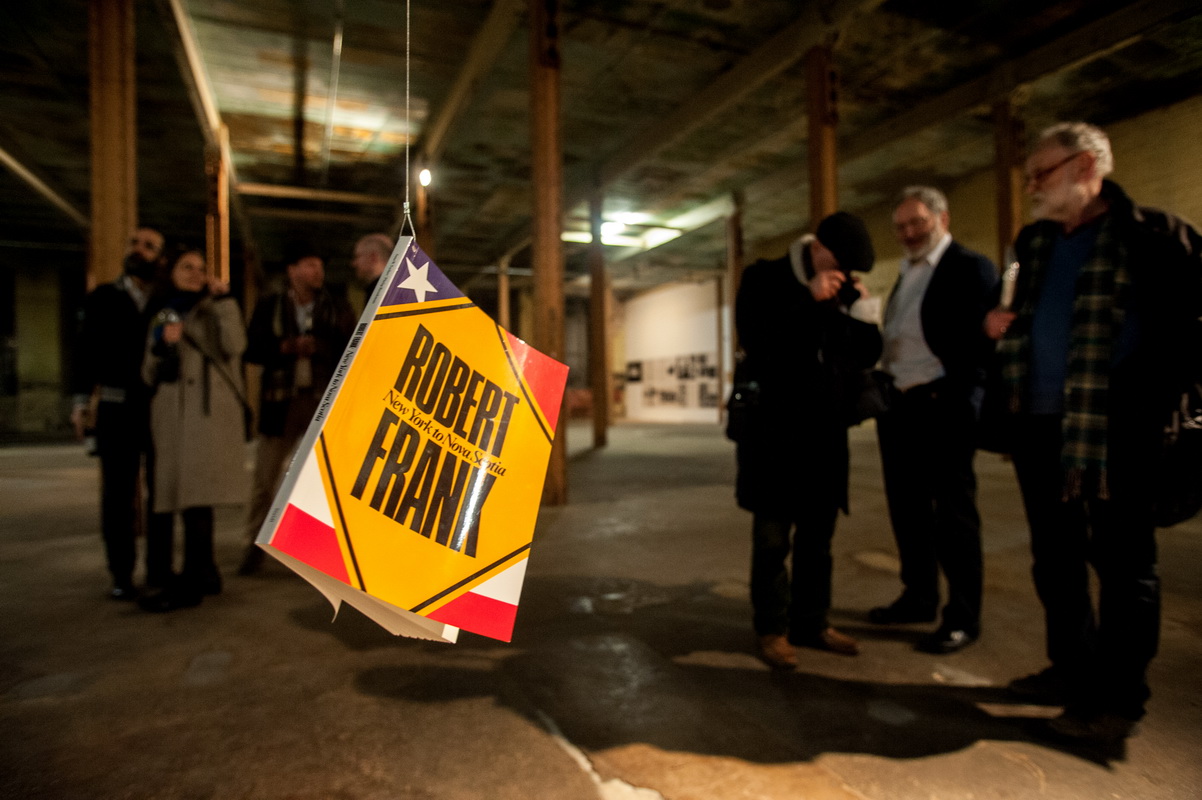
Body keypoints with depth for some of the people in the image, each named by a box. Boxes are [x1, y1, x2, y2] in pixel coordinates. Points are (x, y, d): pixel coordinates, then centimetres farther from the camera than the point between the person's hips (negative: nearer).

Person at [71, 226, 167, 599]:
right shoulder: (102, 298, 7)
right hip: (117, 408, 0)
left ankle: (159, 566, 18)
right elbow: (87, 351, 4)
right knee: (118, 492, 3)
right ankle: (121, 574, 12)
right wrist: (82, 402, -2)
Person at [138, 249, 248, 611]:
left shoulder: (215, 310, 9)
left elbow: (235, 346, -13)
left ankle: (189, 582, -9)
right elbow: (150, 377, 13)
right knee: (182, 491, 7)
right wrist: (161, 346, -6)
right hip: (172, 414, 5)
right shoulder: (162, 317, 19)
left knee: (197, 492, -12)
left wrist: (224, 300, -11)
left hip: (209, 411, -5)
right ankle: (204, 573, 17)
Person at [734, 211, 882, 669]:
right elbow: (754, 339, -18)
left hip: (823, 428, 5)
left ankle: (811, 623, 25)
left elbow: (865, 357, 9)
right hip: (773, 427, -5)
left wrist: (862, 312, -7)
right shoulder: (765, 279, -4)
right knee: (773, 535, 2)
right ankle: (772, 629, 15)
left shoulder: (844, 291, 9)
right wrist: (808, 299, -19)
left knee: (818, 533, 12)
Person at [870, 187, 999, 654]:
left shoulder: (970, 267, -6)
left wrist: (953, 397, -20)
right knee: (907, 507, 14)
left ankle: (963, 617, 14)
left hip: (943, 409, -8)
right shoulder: (907, 275, 19)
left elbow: (983, 340, -14)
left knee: (953, 514, 1)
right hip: (898, 407, 8)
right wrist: (885, 390, 8)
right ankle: (919, 597, 29)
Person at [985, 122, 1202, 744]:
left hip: (1112, 428, -6)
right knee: (1054, 559, 15)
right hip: (1039, 425, 7)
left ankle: (1116, 697, 18)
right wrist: (997, 326, 5)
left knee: (1121, 564, 5)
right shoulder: (1032, 242, 14)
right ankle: (1073, 670, 32)